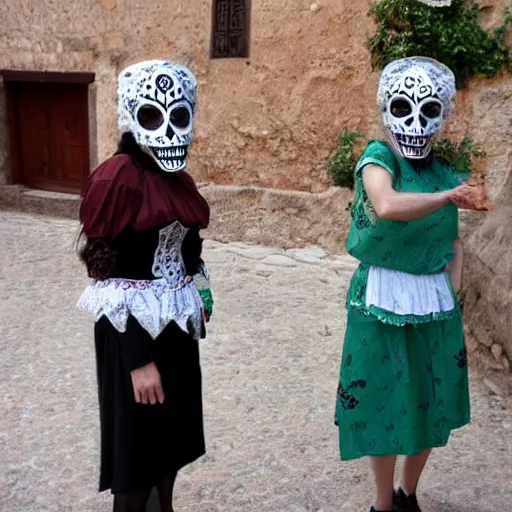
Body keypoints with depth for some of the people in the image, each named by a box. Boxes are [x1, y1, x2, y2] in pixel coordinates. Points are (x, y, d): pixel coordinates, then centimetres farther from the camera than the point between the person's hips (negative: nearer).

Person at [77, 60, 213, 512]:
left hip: (176, 326, 8)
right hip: (135, 329, -7)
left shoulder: (178, 178, 6)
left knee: (173, 439, 20)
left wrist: (198, 306, 13)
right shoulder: (119, 179, -16)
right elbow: (112, 274, -19)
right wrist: (139, 359, -20)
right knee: (137, 444, 8)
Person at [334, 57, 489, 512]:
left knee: (430, 403, 14)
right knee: (385, 405, 6)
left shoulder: (444, 172, 7)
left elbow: (452, 241, 14)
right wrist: (448, 197, -27)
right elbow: (386, 206, -35)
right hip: (385, 300, -5)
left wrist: (452, 296, 4)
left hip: (435, 301, 6)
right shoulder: (378, 158, -11)